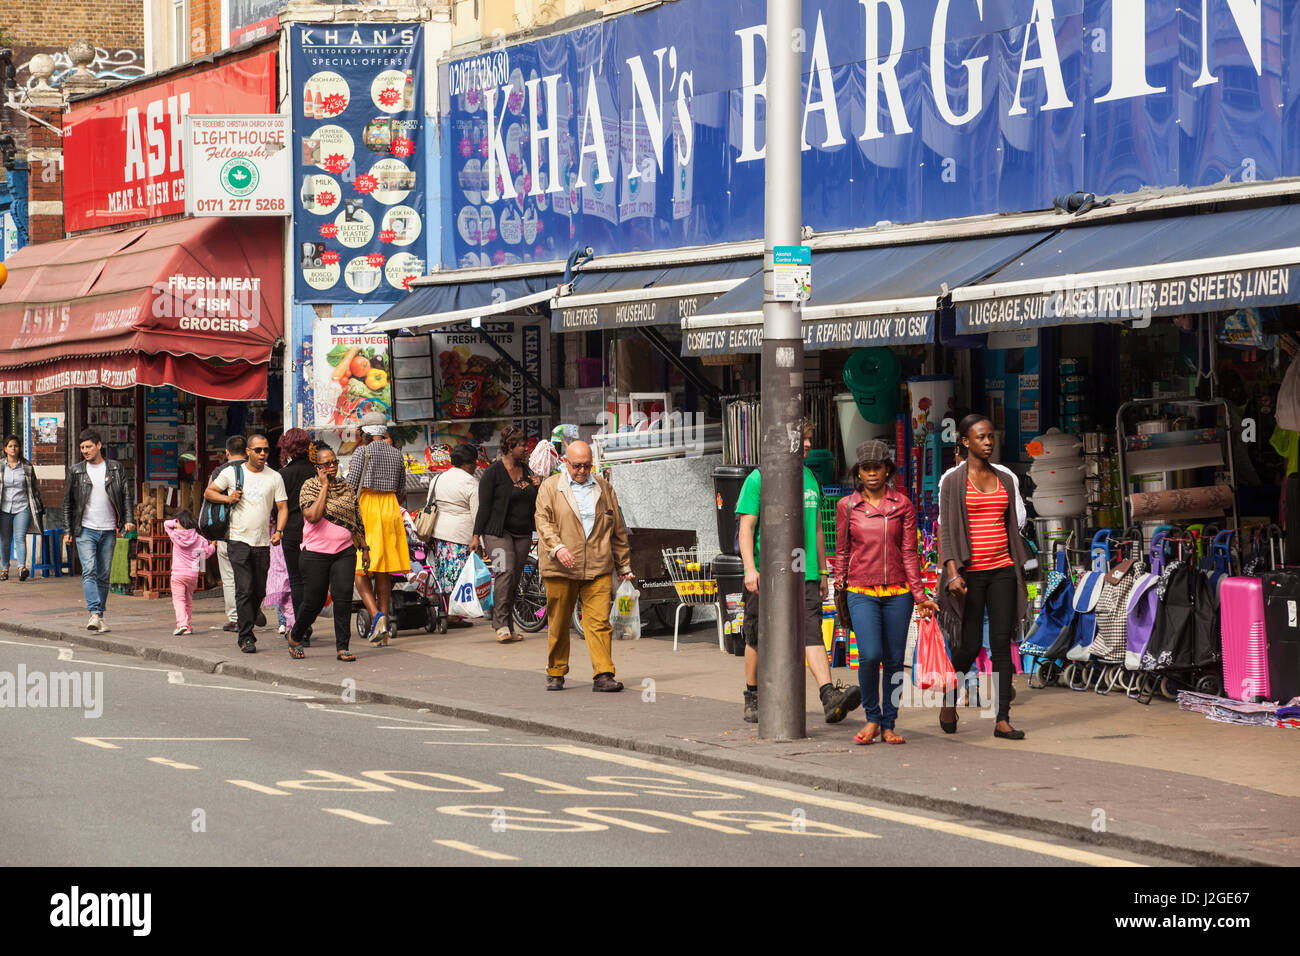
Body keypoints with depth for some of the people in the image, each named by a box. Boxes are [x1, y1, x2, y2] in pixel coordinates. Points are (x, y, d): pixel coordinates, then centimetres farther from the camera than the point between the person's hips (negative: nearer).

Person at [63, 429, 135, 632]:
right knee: (89, 571, -17)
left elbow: (125, 495, 8)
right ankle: (94, 614, -26)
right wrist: (68, 531, 6)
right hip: (85, 530, -1)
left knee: (103, 576, 4)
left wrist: (128, 519, -6)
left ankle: (100, 617, 10)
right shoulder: (76, 471, 6)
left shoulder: (115, 469, 7)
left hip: (108, 531, 1)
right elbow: (68, 502, 10)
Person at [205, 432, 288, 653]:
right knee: (245, 589, -11)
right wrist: (227, 498, -7)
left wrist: (279, 531, -11)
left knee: (259, 591, 8)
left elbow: (282, 508, 5)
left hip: (263, 542, 2)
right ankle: (246, 637, -9)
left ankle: (253, 613, 35)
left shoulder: (274, 477, 6)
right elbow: (208, 492, 11)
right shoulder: (232, 473, 3)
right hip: (239, 541, -2)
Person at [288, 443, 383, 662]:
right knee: (313, 601, 1)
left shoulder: (347, 488, 11)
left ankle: (342, 647, -4)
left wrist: (364, 548, 15)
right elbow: (313, 516, -19)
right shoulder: (309, 486, -3)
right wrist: (324, 486, -14)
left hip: (345, 552, 3)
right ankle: (296, 636, 27)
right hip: (316, 553, -3)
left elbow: (357, 522, 18)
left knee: (343, 596, -9)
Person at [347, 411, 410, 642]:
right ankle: (385, 624, 9)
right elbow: (401, 489, 16)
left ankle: (378, 617, -22)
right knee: (384, 570, 10)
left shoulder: (362, 452, -8)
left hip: (366, 509, -6)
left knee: (361, 569, -3)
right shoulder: (396, 454, 9)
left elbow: (350, 486, -11)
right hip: (390, 510, 6)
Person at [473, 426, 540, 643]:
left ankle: (509, 628, 10)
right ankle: (501, 625, -24)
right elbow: (484, 505, -7)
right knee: (505, 571, -21)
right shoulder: (493, 472, -5)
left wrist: (538, 487, 1)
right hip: (498, 532, -6)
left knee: (514, 580, 6)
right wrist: (476, 535, -12)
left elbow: (534, 504, 21)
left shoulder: (526, 470, 14)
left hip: (523, 533, 6)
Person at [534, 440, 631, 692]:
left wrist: (624, 565, 19)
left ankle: (603, 675, -10)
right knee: (558, 623, 6)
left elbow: (618, 529, 19)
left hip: (598, 568, 1)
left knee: (599, 622, -8)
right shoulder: (550, 487, 6)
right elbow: (543, 521, -4)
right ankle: (555, 673, 20)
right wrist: (557, 547, -21)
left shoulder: (604, 488, 15)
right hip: (560, 568, -1)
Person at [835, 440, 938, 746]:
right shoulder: (847, 506, 4)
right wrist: (839, 587, 10)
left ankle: (888, 725, 13)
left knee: (894, 660, 1)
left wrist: (919, 595, 0)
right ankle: (872, 718, 2)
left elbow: (909, 553, 5)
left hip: (897, 593, 1)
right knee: (870, 655, -17)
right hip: (862, 593, -1)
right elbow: (842, 552, 12)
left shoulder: (902, 505, 4)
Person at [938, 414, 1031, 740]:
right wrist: (952, 572, -17)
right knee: (970, 646, 0)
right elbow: (947, 529, -6)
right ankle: (949, 701, 26)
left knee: (1002, 644, -4)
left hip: (1002, 570, 4)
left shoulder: (1004, 480, 13)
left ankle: (1002, 720, -5)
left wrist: (1019, 569, 17)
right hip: (971, 572, -4)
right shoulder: (954, 482, -1)